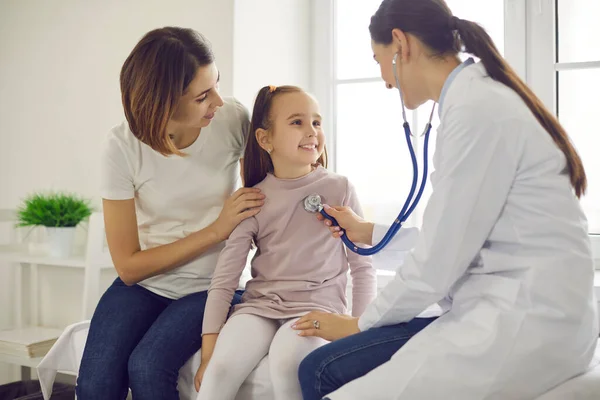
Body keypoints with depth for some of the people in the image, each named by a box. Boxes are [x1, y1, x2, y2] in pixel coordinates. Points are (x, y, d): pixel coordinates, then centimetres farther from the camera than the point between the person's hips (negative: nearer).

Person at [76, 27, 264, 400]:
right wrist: (217, 229, -18)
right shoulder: (123, 146, -15)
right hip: (143, 282, 1)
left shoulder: (232, 118, -13)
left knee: (147, 367, -26)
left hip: (210, 287, 0)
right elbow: (129, 265, -11)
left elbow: (261, 188, 9)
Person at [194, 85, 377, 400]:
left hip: (317, 303, -1)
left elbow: (362, 266, 5)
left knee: (285, 361, -32)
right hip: (261, 303, 2)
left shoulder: (338, 189, -1)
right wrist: (208, 350, -6)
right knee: (220, 368, -25)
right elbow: (224, 279, 0)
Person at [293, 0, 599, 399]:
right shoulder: (479, 97, 14)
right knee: (321, 368, 0)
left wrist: (361, 323, 0)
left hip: (528, 318, -9)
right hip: (509, 308, 9)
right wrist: (369, 232, 29)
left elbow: (438, 261, -15)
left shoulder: (475, 109, -16)